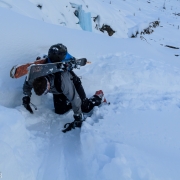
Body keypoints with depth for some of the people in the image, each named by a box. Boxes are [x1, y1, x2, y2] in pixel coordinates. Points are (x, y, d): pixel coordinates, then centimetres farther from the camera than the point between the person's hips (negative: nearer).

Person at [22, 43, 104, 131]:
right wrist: (26, 97, -23)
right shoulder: (35, 77, -32)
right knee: (60, 110, -3)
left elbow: (75, 99, -39)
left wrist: (78, 119, -33)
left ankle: (98, 97, 22)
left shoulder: (63, 80, -48)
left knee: (85, 108, -5)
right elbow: (27, 85, -6)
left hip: (73, 83, -5)